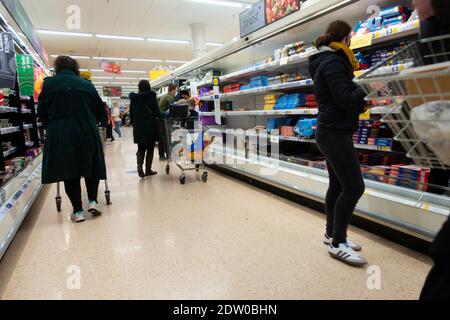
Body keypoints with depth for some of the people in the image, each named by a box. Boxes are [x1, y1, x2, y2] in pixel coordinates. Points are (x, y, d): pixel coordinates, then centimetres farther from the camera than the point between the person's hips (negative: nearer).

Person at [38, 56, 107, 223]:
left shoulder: (49, 83, 7)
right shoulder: (86, 84, 10)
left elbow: (41, 111, 7)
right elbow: (100, 109, 12)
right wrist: (103, 122, 33)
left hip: (60, 133, -1)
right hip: (87, 132, 1)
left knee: (69, 171, 6)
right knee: (91, 167, 17)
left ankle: (78, 211, 9)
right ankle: (92, 201, 8)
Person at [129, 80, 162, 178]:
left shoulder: (134, 98, 4)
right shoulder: (151, 96, -8)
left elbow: (131, 113, 7)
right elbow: (157, 112, -12)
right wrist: (159, 116, 8)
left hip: (138, 127, 3)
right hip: (150, 127, -3)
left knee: (141, 148, 13)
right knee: (150, 148, 8)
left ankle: (139, 166, -7)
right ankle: (148, 170, 12)